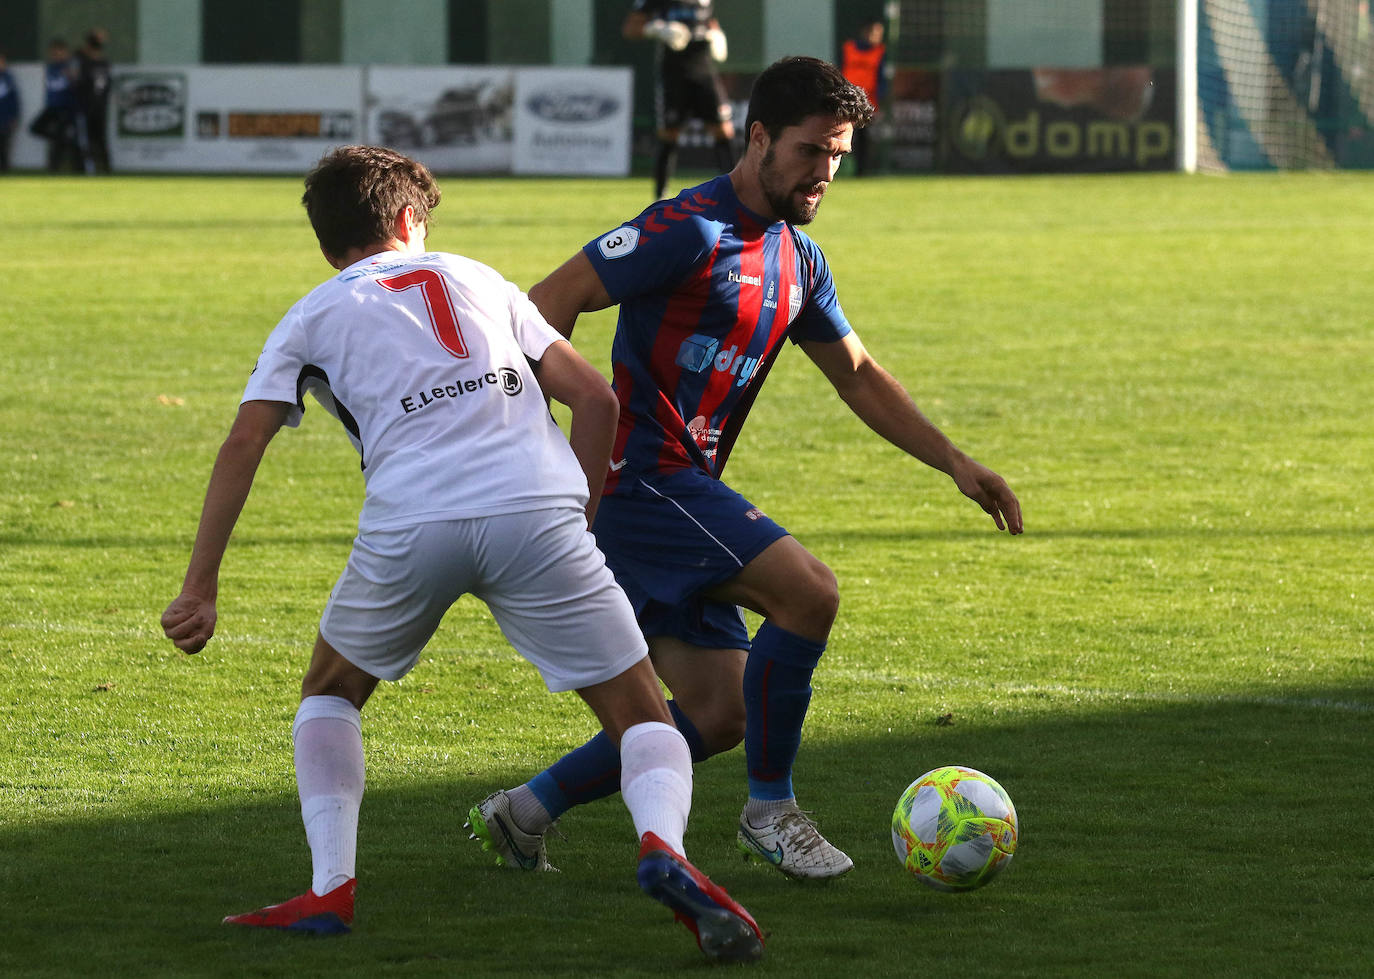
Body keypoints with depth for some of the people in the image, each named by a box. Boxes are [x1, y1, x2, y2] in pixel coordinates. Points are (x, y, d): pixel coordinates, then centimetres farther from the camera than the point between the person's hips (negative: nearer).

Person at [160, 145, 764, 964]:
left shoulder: (312, 320, 22)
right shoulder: (476, 280, 28)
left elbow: (242, 449, 10)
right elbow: (595, 398, 21)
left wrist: (201, 588, 9)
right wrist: (579, 515, 28)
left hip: (410, 526, 0)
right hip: (537, 511, 0)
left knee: (330, 694, 27)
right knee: (643, 716, 6)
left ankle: (331, 888, 12)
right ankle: (664, 844, -26)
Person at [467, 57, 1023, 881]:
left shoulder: (798, 260, 14)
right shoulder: (692, 231, -14)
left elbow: (859, 376, 24)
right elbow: (549, 304, -14)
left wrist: (956, 464, 15)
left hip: (684, 493, 9)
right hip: (643, 476, -9)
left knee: (718, 716, 5)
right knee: (809, 590, -21)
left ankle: (526, 810, 16)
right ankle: (771, 809, -8)